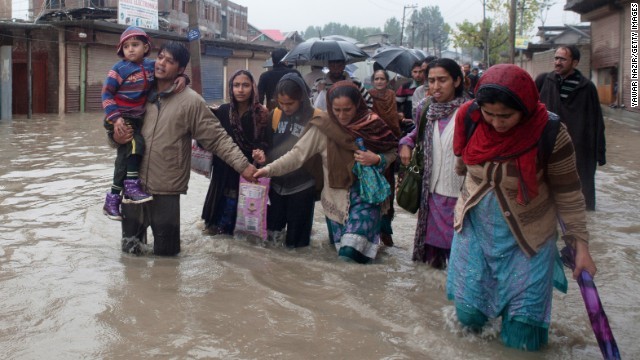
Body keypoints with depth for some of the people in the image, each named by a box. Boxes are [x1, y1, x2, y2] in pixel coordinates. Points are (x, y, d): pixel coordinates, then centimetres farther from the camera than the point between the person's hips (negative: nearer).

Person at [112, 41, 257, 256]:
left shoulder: (191, 101, -8)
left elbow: (217, 138, -9)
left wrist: (242, 165, -19)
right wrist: (116, 136, -6)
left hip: (166, 189, -4)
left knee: (165, 250, 8)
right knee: (130, 247, 14)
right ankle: (136, 237, 46)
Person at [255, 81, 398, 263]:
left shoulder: (373, 124, -9)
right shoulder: (323, 126, -11)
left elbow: (392, 153, 3)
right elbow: (298, 153, -11)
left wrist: (377, 159, -17)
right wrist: (270, 169, -21)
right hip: (337, 197, 2)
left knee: (352, 252, -16)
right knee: (343, 250, 10)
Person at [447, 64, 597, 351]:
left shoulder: (550, 134, -24)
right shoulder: (469, 119, -15)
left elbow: (568, 193, -11)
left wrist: (580, 243, -10)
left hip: (527, 237, -2)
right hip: (474, 228, 3)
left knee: (522, 334, 3)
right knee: (469, 313, 11)